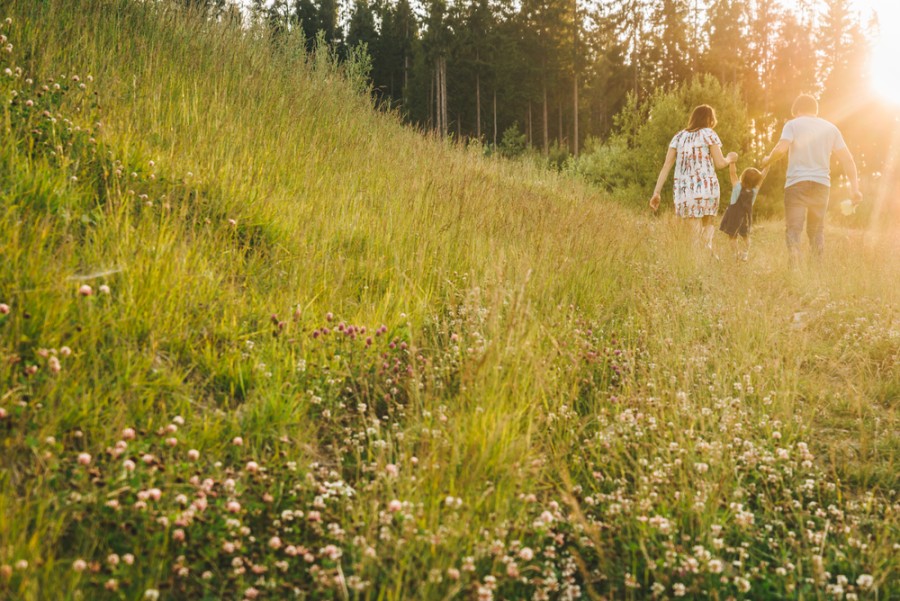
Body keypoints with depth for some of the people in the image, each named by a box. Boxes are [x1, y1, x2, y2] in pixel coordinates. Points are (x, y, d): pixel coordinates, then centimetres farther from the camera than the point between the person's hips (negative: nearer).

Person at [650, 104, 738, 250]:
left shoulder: (679, 137, 15)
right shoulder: (708, 134, 6)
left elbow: (666, 166, 7)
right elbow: (720, 164, 1)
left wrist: (656, 192, 6)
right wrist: (730, 158, 23)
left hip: (683, 191, 2)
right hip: (706, 189, -2)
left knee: (694, 235, 1)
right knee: (706, 237, 10)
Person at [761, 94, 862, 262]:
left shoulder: (793, 125, 2)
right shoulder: (830, 128, 14)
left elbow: (781, 149, -15)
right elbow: (847, 159, 7)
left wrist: (768, 160, 4)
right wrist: (854, 187, 7)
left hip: (797, 183, -4)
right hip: (821, 184, 4)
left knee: (793, 228, -6)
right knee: (817, 230, 15)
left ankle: (794, 266, -23)